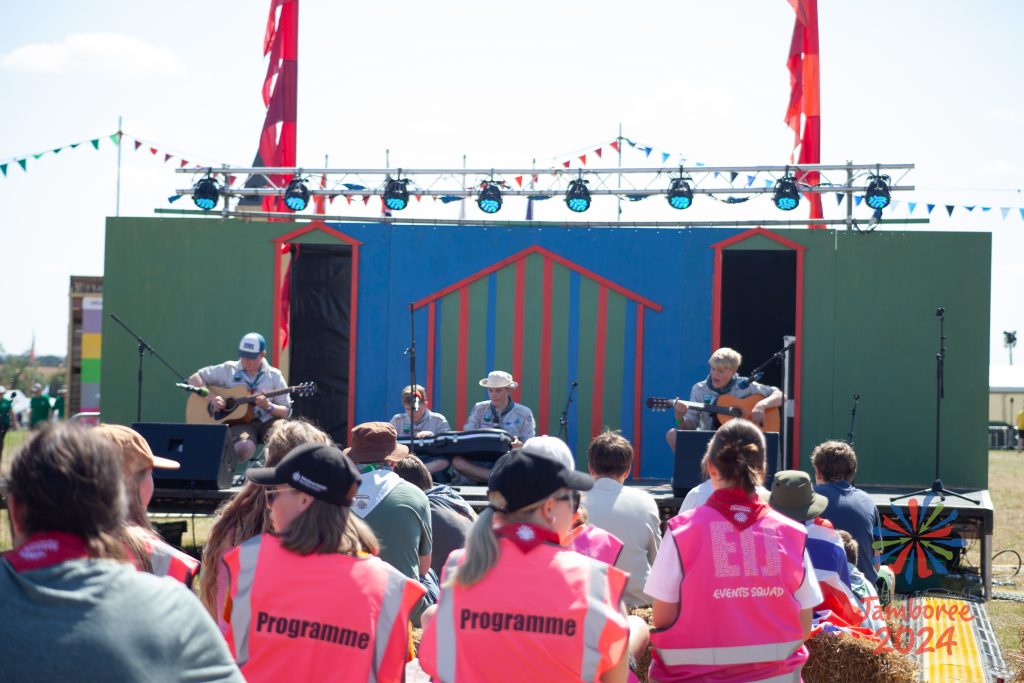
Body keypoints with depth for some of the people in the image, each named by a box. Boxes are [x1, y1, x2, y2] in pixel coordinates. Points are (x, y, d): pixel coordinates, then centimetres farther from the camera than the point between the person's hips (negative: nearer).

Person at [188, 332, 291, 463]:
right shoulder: (228, 370, 8)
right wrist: (211, 397, -8)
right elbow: (194, 379, 9)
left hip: (267, 422, 2)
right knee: (244, 448, -38)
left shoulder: (274, 376, 9)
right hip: (238, 420, -2)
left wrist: (268, 406, -13)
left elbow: (286, 412, 9)